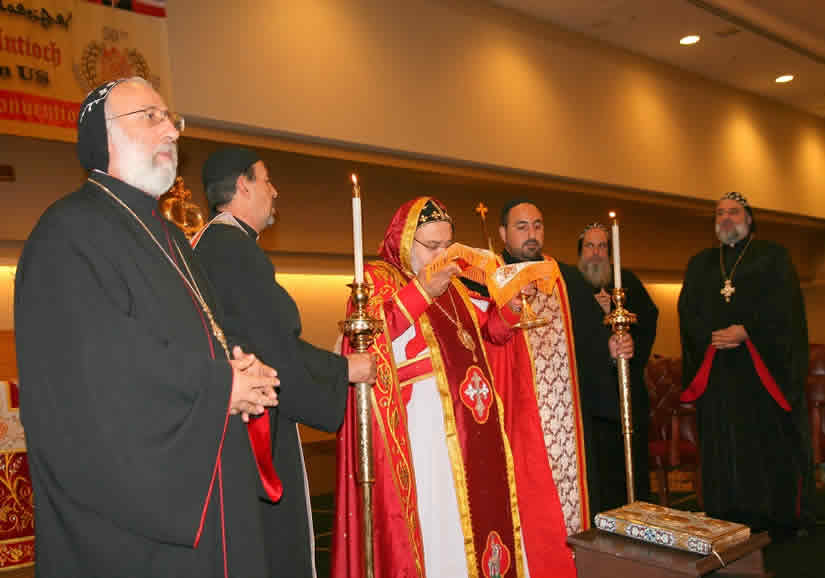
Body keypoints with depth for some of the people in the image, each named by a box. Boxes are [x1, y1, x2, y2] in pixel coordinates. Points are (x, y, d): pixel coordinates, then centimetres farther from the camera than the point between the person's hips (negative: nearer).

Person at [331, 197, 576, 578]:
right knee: (436, 513, -5)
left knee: (483, 504, 10)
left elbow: (492, 330, 22)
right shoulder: (376, 278, -1)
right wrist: (421, 291, -22)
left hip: (470, 418, 7)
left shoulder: (452, 284, 18)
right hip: (421, 420, -6)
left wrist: (512, 300, 3)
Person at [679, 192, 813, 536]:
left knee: (769, 440, -2)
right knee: (723, 444, 3)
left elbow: (783, 305, -6)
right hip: (716, 369, 3)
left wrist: (746, 331, -18)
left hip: (765, 367, -3)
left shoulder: (773, 256, 7)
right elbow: (688, 311, 7)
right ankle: (730, 519, 10)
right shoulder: (699, 263, 17)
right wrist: (712, 336, -11)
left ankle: (778, 517, 10)